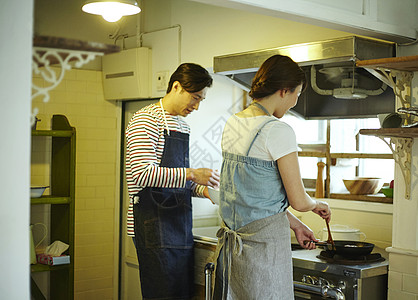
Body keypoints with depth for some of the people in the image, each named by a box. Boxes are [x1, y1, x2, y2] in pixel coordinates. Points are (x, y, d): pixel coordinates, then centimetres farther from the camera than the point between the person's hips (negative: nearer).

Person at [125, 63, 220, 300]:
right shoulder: (145, 120, -9)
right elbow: (141, 174, -21)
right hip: (155, 224, -8)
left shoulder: (182, 125, 19)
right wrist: (191, 174, -24)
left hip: (180, 223, 9)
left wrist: (202, 189, 7)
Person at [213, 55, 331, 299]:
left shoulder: (232, 124, 8)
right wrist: (318, 204, 9)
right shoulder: (278, 130, -17)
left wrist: (294, 224, 19)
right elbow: (299, 201, -14)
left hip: (232, 240, 8)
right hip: (264, 240, -8)